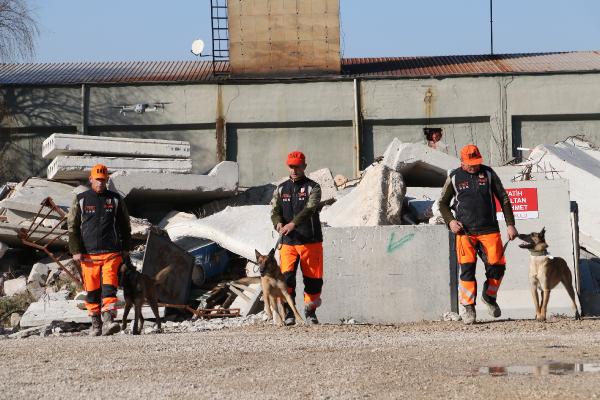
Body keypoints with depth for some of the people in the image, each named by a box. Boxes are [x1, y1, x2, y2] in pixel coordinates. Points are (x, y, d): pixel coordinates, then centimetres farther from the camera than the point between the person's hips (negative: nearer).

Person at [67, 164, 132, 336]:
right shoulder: (81, 200, 7)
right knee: (92, 290, 3)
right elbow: (72, 227, 6)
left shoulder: (116, 199, 10)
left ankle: (108, 321, -23)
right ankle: (95, 324, 13)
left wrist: (125, 248, 12)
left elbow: (125, 226, 17)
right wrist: (75, 251, -2)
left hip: (112, 253, 0)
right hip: (89, 255, 1)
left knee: (109, 286, -14)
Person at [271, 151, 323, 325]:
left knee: (313, 278, 4)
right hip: (288, 241, 2)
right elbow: (275, 211, 4)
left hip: (310, 241, -2)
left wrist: (293, 223, -32)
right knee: (287, 277, -12)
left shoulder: (312, 187, 0)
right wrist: (278, 223, -20)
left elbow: (309, 209, -16)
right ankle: (288, 314, -9)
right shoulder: (281, 189, 13)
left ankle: (310, 312, 19)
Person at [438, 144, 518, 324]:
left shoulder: (488, 173, 7)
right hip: (465, 231, -1)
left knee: (497, 266, -4)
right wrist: (450, 221, -3)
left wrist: (510, 225, 5)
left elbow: (504, 198, 11)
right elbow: (443, 203, 15)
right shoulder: (454, 178, 6)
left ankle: (489, 296, 23)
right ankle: (468, 308, -1)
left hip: (489, 230, 1)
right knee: (467, 269, -9)